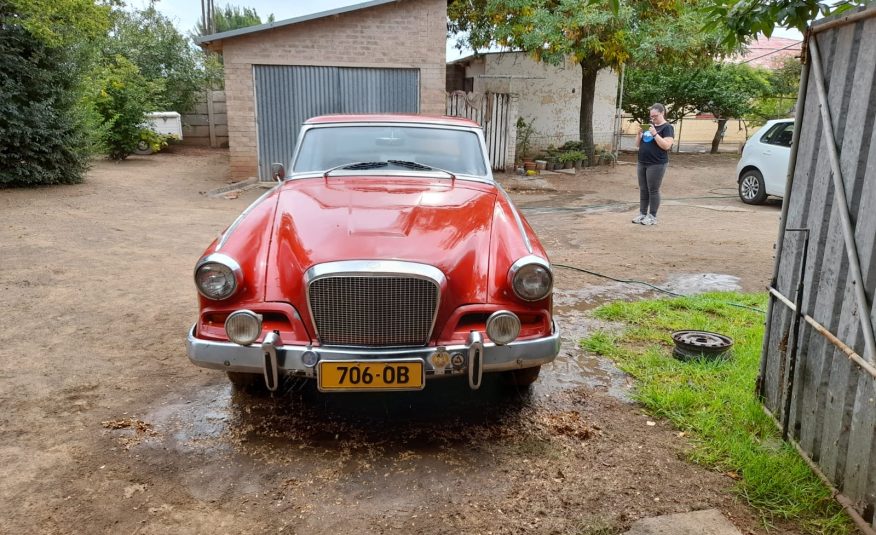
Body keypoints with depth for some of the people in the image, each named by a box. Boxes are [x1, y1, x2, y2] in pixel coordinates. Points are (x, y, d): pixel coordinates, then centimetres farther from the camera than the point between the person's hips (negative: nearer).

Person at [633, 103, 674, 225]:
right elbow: (638, 144, 15)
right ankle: (642, 214, 17)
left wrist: (655, 134, -22)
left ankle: (652, 217, 3)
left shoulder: (667, 127, -4)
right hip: (642, 163, 7)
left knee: (653, 190, -3)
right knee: (643, 190, 9)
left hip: (657, 165, -7)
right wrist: (639, 133, -3)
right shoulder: (649, 126, 16)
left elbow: (666, 146, -16)